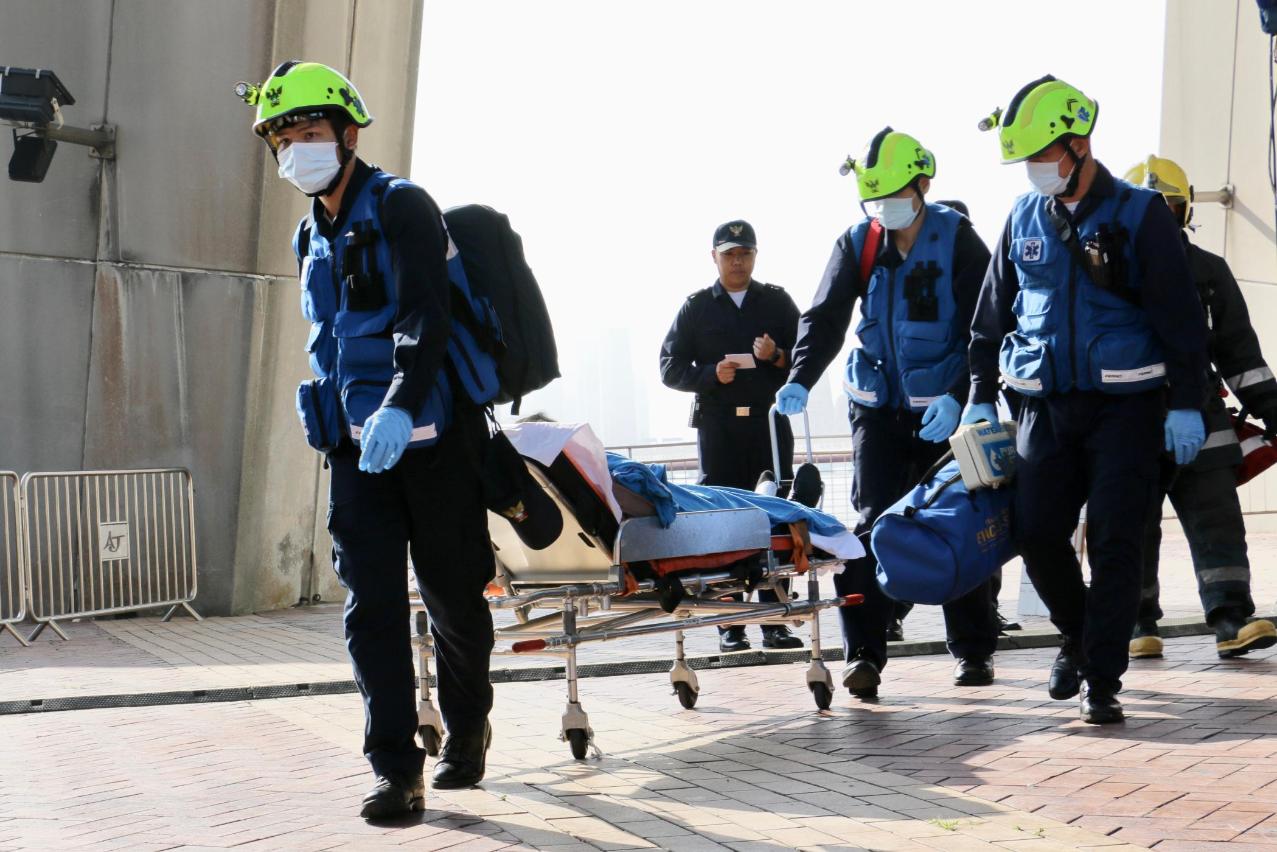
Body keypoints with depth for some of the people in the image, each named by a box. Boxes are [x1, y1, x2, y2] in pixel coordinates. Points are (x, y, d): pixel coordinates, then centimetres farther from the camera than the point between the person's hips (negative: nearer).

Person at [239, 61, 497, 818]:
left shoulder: (401, 207, -7)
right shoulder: (313, 237, 17)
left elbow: (427, 316, -19)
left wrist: (401, 408, -30)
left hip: (429, 435, -6)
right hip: (357, 443, 6)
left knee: (454, 595, 4)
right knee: (372, 605, -3)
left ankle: (467, 729, 27)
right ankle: (398, 769, -1)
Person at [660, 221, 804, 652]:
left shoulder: (777, 301, 14)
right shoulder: (697, 307, 12)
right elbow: (671, 368, 7)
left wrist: (778, 356, -11)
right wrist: (712, 374, -10)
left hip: (770, 421, 1)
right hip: (718, 425, -1)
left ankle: (774, 621, 4)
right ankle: (730, 624, 0)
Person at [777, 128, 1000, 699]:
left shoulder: (957, 240, -7)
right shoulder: (858, 244, 2)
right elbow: (825, 318, -1)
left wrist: (958, 396, -20)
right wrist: (800, 378, -17)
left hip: (943, 410, -2)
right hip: (877, 406, 2)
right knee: (873, 525, -6)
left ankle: (974, 651, 19)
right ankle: (864, 653, -5)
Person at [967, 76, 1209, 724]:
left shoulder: (1138, 214, -4)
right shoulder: (1024, 217, 9)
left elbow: (1180, 315, -5)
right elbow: (992, 313, 16)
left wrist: (1186, 403, -10)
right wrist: (981, 396, 13)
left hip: (1124, 405, -4)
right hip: (1045, 405, 4)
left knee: (1113, 541, -5)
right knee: (1037, 533, 1)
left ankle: (1101, 681, 3)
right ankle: (1078, 635, 27)